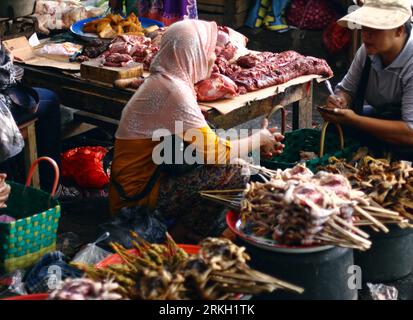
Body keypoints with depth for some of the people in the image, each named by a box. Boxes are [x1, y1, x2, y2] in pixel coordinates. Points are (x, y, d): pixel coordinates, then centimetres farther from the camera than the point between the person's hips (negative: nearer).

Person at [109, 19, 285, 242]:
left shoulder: (163, 81, 9)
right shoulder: (173, 91, -22)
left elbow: (205, 142, 14)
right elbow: (216, 153, -18)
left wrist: (253, 144, 9)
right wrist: (258, 139, -1)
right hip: (139, 196, -10)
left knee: (231, 161, 13)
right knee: (235, 171, -17)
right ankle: (188, 240, -2)